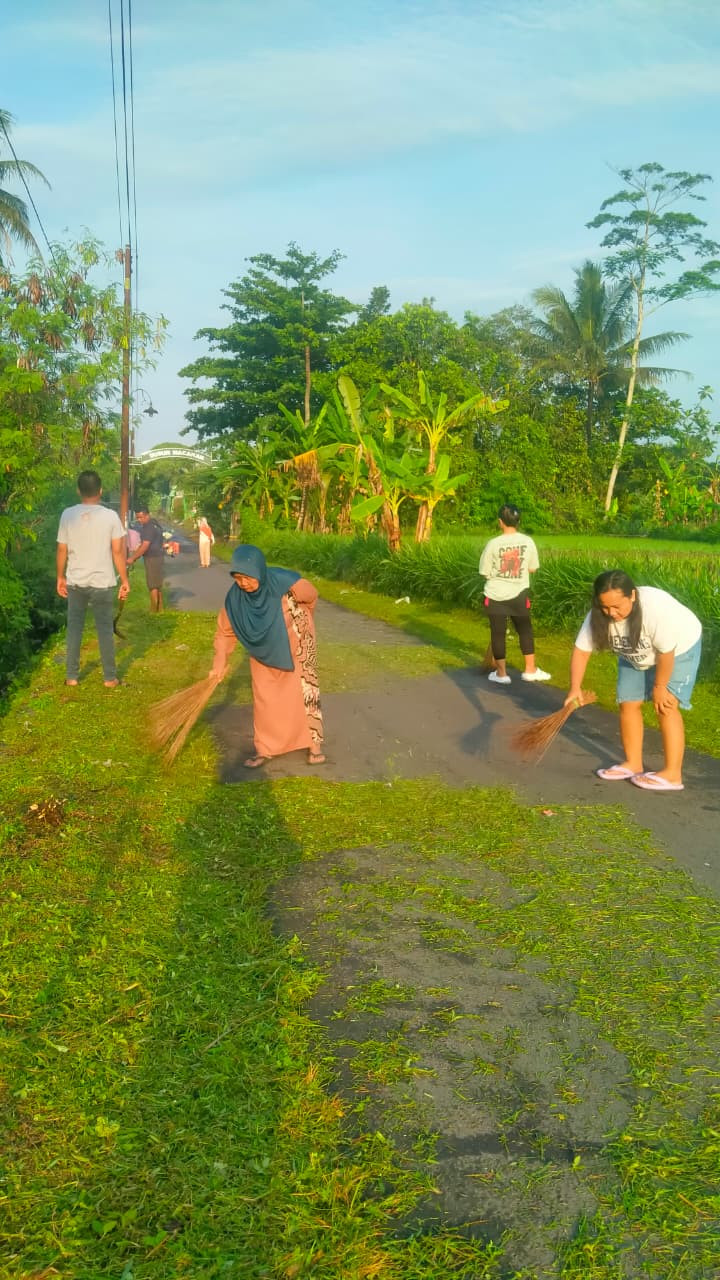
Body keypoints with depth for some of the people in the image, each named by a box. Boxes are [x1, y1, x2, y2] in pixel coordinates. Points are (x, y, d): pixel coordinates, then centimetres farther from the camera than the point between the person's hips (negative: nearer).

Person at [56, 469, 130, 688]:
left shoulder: (68, 515, -4)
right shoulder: (110, 516, -9)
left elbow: (62, 550, 0)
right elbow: (118, 551, -8)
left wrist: (60, 577, 12)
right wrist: (124, 581, 0)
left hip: (75, 582, 2)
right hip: (102, 582, -1)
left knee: (74, 627, 13)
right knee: (105, 629, 8)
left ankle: (71, 676, 16)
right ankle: (110, 677, 12)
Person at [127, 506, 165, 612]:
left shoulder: (148, 527, -18)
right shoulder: (154, 523, 14)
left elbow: (145, 546, -25)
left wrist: (132, 558, -23)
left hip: (152, 559, -10)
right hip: (158, 557, 10)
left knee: (153, 586, -7)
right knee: (158, 585, 16)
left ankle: (154, 611, -5)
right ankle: (159, 609, 23)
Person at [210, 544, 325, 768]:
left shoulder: (285, 582, -33)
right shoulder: (235, 597, -23)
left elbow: (311, 597, -10)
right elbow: (225, 632, -9)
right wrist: (220, 663, -14)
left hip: (296, 650, -2)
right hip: (264, 655, 2)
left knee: (304, 695, 6)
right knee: (264, 701, 7)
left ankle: (314, 744, 21)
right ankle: (265, 748, 21)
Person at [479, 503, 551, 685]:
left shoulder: (493, 544, -15)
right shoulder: (528, 542, -7)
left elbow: (485, 573, -7)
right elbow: (532, 569, 3)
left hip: (496, 596, -2)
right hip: (519, 594, 2)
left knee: (498, 633, 9)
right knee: (525, 630, 17)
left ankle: (501, 673, 16)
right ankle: (531, 669, 24)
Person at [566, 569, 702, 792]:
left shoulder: (656, 608, -41)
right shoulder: (598, 616, -24)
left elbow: (666, 652, -32)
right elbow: (581, 650, -18)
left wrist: (659, 686, -22)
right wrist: (575, 688, -25)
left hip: (679, 649, -6)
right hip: (636, 655, 6)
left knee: (666, 706, -15)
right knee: (628, 705, 3)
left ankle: (672, 774, -12)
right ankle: (633, 763, 17)